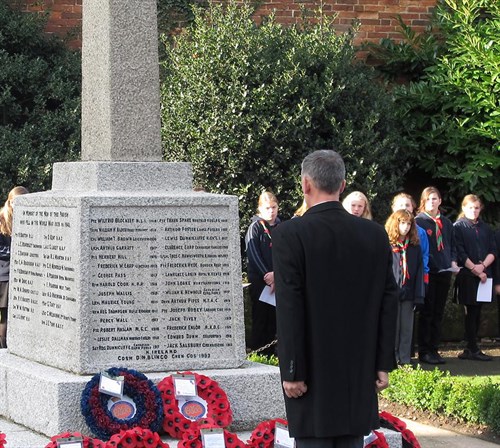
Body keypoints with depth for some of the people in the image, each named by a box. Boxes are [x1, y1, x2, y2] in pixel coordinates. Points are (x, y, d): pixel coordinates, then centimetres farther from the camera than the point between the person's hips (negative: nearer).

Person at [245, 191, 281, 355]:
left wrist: (275, 274, -12)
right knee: (260, 319, -4)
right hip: (259, 280, -4)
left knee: (274, 318, 6)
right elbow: (253, 255, -8)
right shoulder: (255, 227, -1)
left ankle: (270, 354, 12)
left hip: (277, 279, 4)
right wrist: (267, 276, -14)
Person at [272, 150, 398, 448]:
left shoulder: (290, 235, -11)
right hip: (359, 372, 4)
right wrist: (384, 364, 11)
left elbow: (289, 309, -13)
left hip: (313, 372, -4)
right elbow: (389, 302, 5)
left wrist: (292, 372, -9)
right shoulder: (375, 234, 3)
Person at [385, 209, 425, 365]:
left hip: (408, 294, 3)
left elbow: (419, 271, 6)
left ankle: (405, 361, 12)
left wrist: (418, 296, 0)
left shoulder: (415, 247, 8)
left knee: (407, 328, 7)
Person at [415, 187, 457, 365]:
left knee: (438, 312, 8)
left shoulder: (446, 223, 13)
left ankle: (434, 349, 14)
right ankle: (424, 351, 3)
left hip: (444, 272, 5)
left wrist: (453, 262, 3)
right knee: (426, 312, -2)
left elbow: (452, 245, 19)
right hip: (427, 272, -5)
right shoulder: (418, 221, -4)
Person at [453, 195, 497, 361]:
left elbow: (493, 251, 9)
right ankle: (473, 349, -3)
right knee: (471, 311, -6)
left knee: (476, 312, 5)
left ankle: (471, 349, 8)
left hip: (484, 275, 5)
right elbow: (460, 253, -7)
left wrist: (483, 265, -9)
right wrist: (475, 269, -12)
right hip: (467, 276, -5)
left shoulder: (485, 228, 16)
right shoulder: (458, 227, 0)